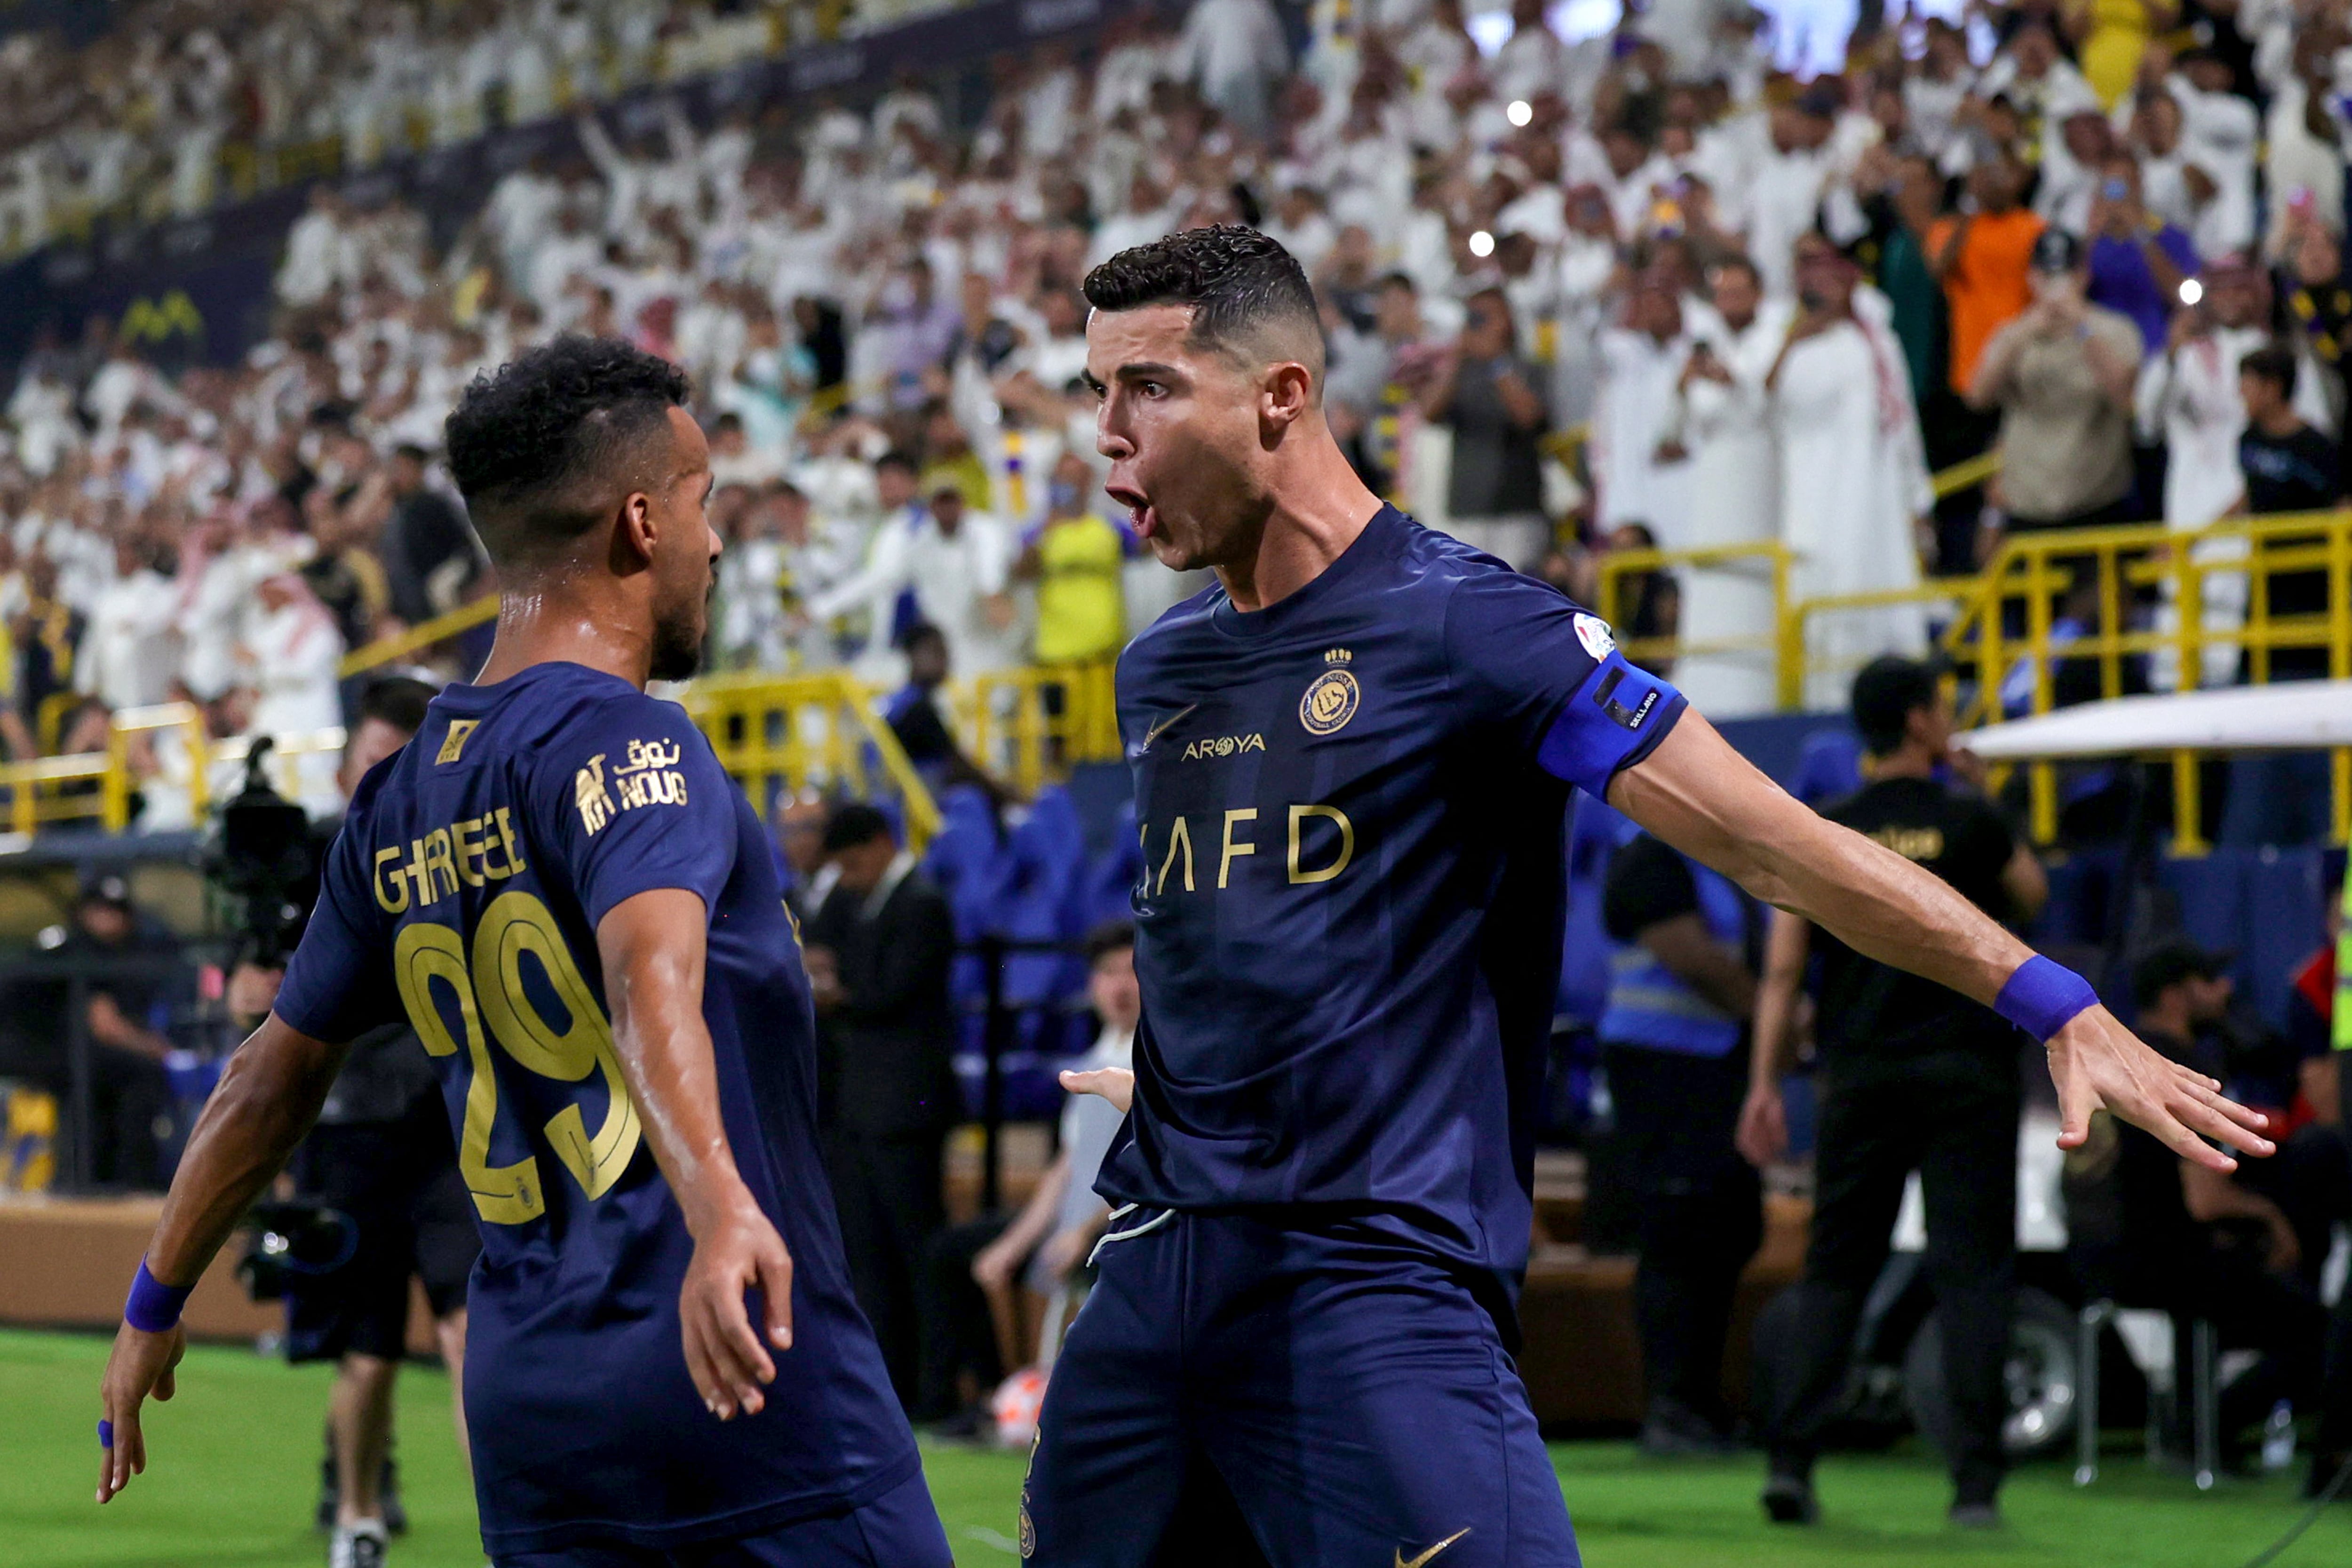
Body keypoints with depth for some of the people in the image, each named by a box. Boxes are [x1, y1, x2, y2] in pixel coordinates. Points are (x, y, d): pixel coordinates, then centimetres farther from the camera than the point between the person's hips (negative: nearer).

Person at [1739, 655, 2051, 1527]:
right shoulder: (1968, 825, -3)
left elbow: (1782, 971, 2)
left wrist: (1765, 1085, 4)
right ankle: (1976, 1478, -6)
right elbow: (2034, 897, 15)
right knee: (1972, 1272, -1)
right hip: (1963, 1071, -3)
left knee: (1834, 1269, 8)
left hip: (1860, 1078, 3)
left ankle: (1791, 1459, -1)